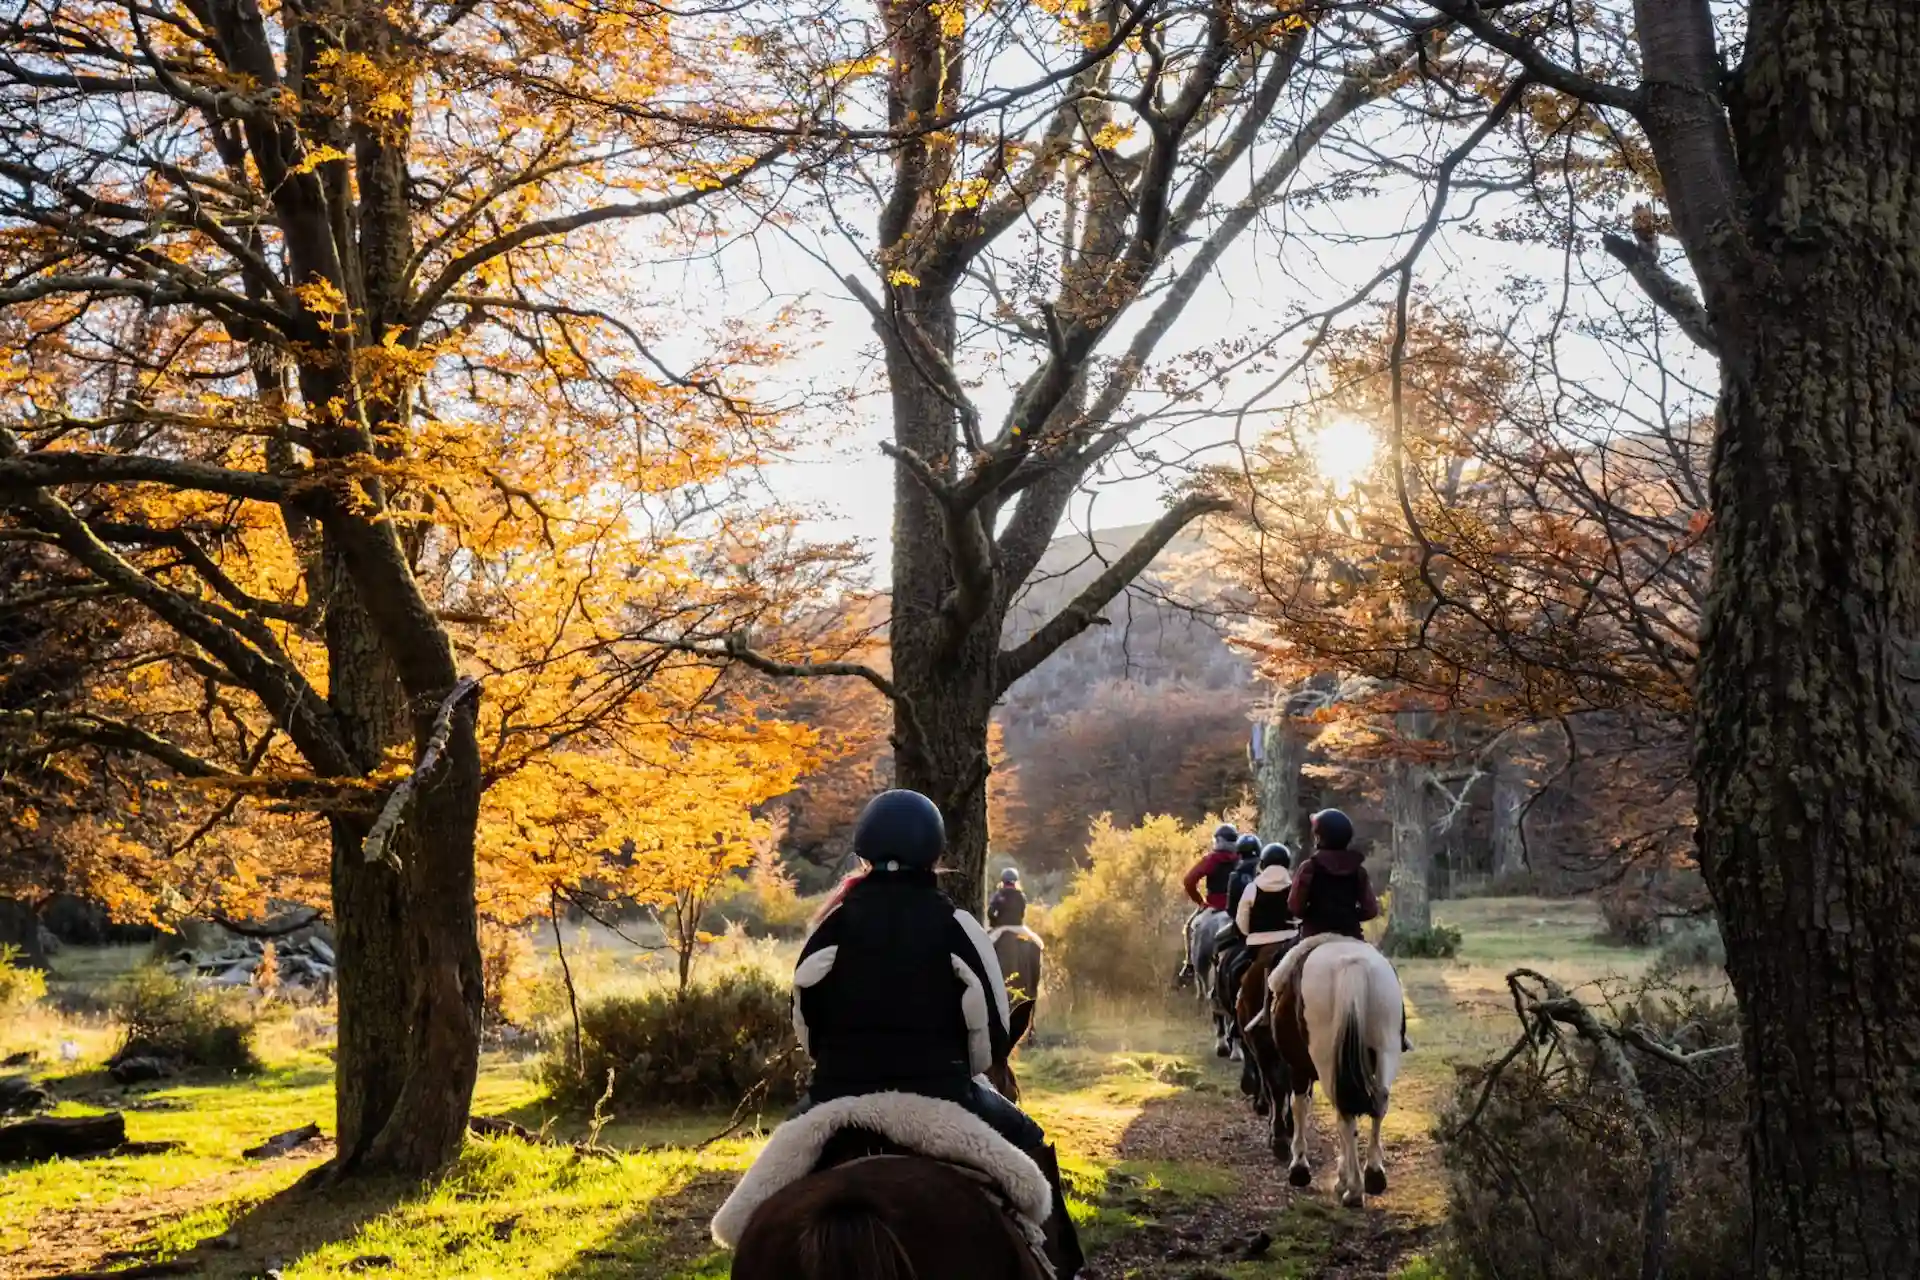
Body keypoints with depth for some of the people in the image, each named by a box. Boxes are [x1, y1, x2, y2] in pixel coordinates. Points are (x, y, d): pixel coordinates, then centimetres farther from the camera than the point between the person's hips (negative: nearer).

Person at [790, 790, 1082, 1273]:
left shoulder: (832, 922, 0)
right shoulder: (956, 926, -6)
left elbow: (805, 1023, 6)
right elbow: (992, 1034, -3)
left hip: (839, 1095, 2)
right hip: (940, 1095, -2)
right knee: (1028, 1144, 22)